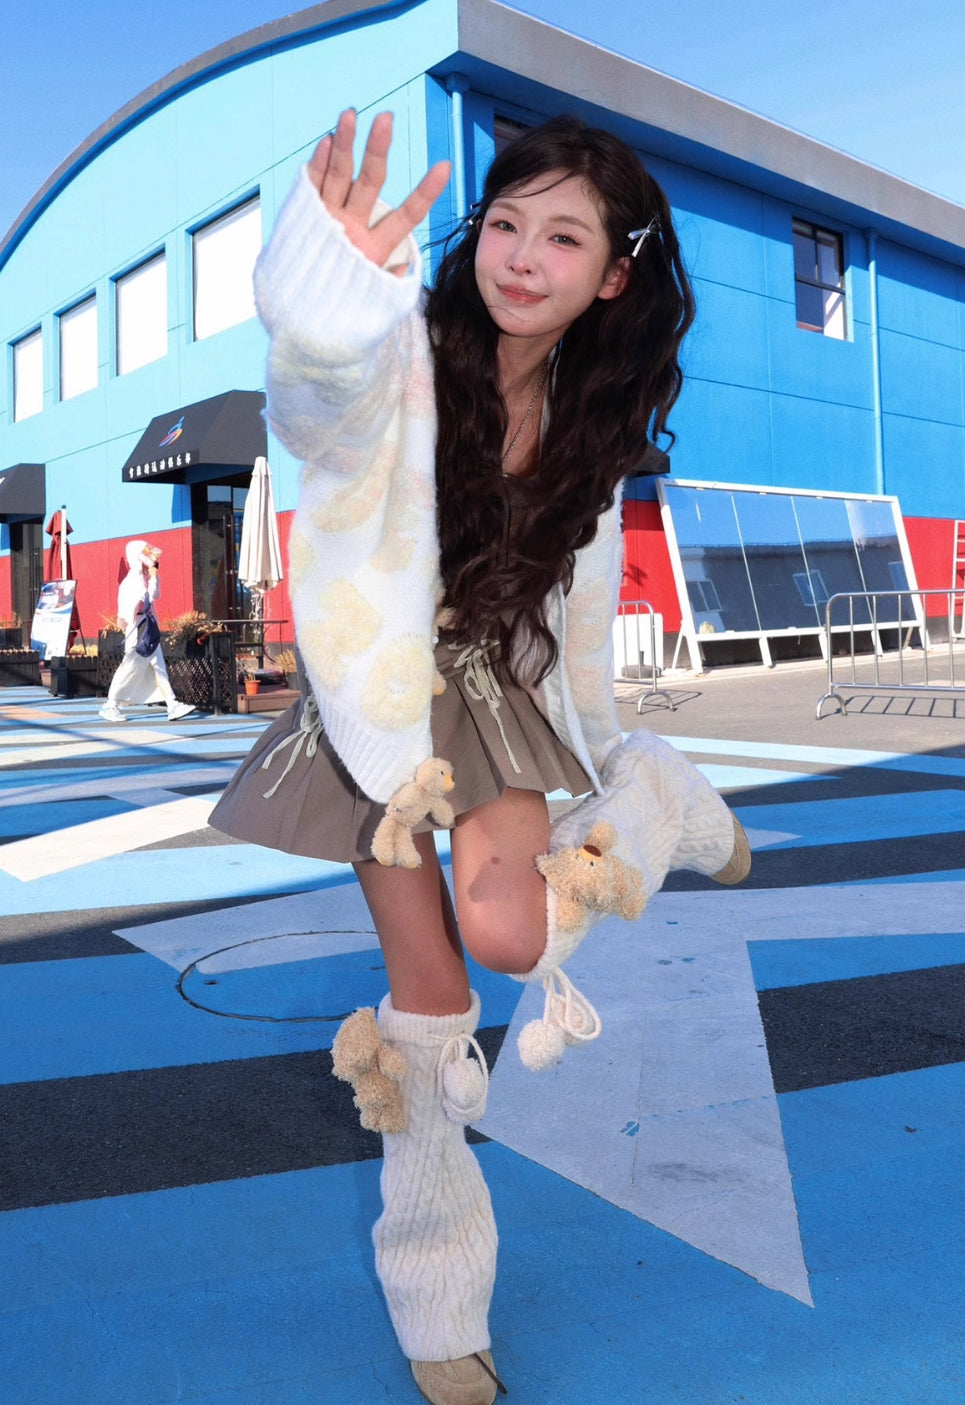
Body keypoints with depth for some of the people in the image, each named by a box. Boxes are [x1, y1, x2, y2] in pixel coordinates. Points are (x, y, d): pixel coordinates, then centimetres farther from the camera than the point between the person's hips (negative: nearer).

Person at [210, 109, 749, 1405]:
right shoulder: (404, 350, -18)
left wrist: (604, 744, 17)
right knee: (426, 991, 1)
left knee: (500, 933, -24)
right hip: (385, 694, -2)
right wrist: (328, 290, -67)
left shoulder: (590, 412, -1)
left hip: (508, 686, 2)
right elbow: (319, 388, -43)